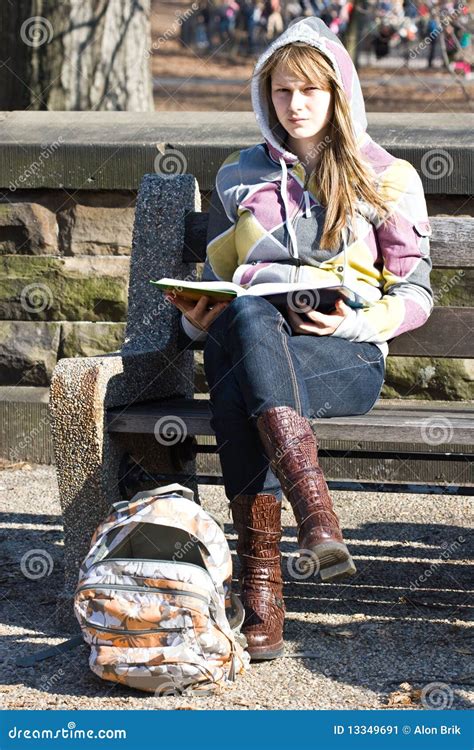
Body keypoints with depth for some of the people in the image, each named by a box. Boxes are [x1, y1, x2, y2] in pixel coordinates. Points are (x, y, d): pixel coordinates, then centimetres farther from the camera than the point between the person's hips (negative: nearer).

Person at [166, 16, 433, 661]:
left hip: (345, 354, -2)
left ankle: (261, 582, -45)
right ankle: (316, 515, -49)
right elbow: (216, 277, 24)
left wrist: (354, 321, -11)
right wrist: (198, 316, 0)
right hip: (244, 336, 2)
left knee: (239, 396, -37)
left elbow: (414, 293, 8)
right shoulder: (239, 177, 21)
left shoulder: (388, 178, 12)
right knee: (248, 315, -39)